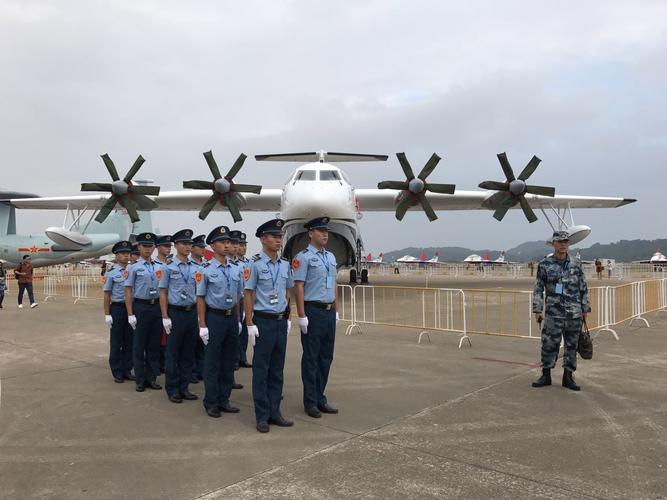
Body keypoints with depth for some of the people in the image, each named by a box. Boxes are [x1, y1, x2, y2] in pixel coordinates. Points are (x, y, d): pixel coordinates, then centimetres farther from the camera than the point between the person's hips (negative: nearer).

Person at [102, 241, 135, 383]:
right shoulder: (111, 273, -3)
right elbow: (107, 296, -2)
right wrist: (107, 315, -7)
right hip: (117, 309, -3)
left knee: (129, 341, 9)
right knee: (116, 342, 5)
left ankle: (127, 370, 21)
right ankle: (117, 372, 15)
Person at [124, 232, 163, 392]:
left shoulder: (159, 267, 9)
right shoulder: (133, 268, -2)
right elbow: (128, 292, -4)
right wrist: (130, 314, -10)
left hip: (157, 307, 4)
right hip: (141, 307, -4)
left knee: (154, 345, 9)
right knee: (139, 345, 4)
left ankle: (152, 378, 19)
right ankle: (140, 380, 14)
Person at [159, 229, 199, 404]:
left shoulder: (196, 268, 7)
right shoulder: (169, 267, -3)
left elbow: (199, 293, 10)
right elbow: (163, 293, -3)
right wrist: (165, 317, -9)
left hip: (192, 312, 4)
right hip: (176, 313, -4)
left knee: (188, 353, 9)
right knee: (173, 353, 4)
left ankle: (184, 387, 20)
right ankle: (172, 389, 14)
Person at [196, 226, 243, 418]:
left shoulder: (235, 270, 8)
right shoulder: (206, 270, -7)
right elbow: (200, 298, -7)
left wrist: (238, 320, 12)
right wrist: (203, 325, -10)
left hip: (232, 318, 5)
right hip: (214, 317, -5)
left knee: (229, 362, 11)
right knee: (212, 364, 3)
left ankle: (224, 400, 22)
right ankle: (211, 403, 14)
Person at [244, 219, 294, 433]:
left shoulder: (285, 264, 8)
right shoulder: (255, 264, -9)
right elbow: (248, 294, -9)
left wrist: (287, 319, 12)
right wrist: (250, 325, -12)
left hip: (281, 321, 6)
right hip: (264, 321, -6)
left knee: (277, 369, 11)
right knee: (261, 370, 2)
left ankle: (275, 412, 21)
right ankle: (262, 416, 12)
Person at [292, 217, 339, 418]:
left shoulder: (331, 257, 14)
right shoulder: (304, 257, -9)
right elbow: (298, 287, -13)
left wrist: (336, 311, 15)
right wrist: (302, 316, -16)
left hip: (330, 312, 7)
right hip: (313, 312, -7)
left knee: (326, 358, 13)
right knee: (311, 358, 3)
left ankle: (320, 398, 25)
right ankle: (311, 402, 14)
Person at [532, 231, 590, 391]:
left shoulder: (576, 264, 6)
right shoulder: (544, 265, 0)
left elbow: (583, 289, 11)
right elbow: (538, 289, 0)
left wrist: (585, 309, 8)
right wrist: (537, 310, -5)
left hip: (574, 314, 2)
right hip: (553, 313, -2)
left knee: (571, 345, 7)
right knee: (549, 344, 0)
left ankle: (568, 377, 18)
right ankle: (546, 376, 12)